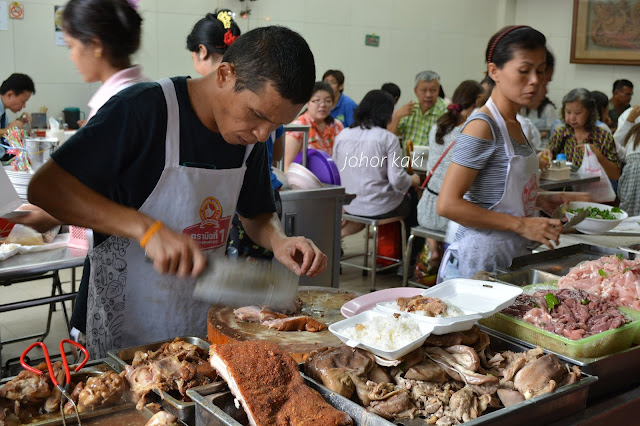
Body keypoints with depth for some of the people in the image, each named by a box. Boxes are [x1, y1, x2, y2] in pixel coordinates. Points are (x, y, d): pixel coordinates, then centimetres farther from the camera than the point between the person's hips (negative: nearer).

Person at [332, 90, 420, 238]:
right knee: (412, 202, 24)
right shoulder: (388, 138, -13)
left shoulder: (342, 135, 0)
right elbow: (397, 180, -15)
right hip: (380, 208, -5)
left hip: (349, 205, 5)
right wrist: (412, 180, 6)